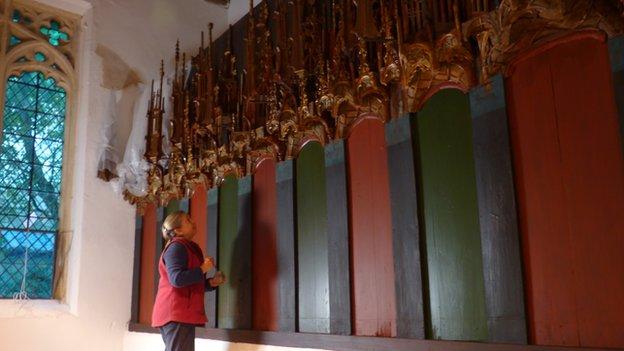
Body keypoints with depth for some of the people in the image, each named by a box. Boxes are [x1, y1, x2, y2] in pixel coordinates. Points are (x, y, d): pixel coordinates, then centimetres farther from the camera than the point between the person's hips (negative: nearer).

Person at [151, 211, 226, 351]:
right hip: (176, 313, -10)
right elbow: (177, 279, -23)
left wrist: (211, 282, 11)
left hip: (181, 313, 10)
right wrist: (203, 269, -12)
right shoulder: (176, 247, -10)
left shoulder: (186, 248, 22)